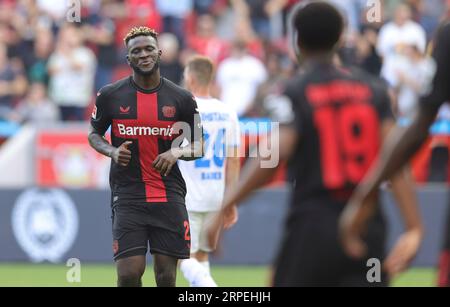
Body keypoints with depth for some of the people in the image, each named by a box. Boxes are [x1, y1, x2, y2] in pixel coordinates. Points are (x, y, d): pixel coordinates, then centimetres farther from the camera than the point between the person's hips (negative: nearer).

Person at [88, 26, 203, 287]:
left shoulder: (181, 99, 3)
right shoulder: (110, 95, 1)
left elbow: (199, 147, 11)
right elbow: (94, 134, 15)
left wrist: (177, 153, -10)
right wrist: (112, 151, -6)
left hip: (169, 195, 1)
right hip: (128, 194, -1)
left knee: (166, 277, 1)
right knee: (129, 273, -11)